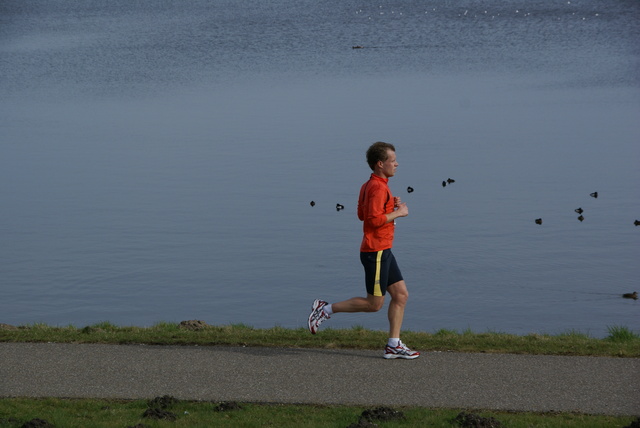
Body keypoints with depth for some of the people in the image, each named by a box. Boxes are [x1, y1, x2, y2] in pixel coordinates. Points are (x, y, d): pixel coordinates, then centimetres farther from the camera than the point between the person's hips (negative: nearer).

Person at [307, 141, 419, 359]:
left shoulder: (367, 186, 13)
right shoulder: (378, 187, -19)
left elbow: (361, 214, 21)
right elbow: (374, 219, -27)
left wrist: (391, 205, 13)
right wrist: (398, 213, -15)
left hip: (384, 251, 10)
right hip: (376, 252, -10)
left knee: (401, 294, 7)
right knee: (374, 304, -3)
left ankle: (393, 345, 8)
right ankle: (326, 309, 6)